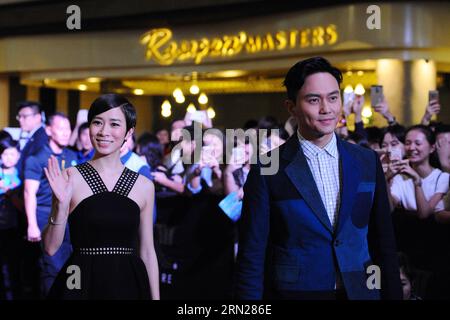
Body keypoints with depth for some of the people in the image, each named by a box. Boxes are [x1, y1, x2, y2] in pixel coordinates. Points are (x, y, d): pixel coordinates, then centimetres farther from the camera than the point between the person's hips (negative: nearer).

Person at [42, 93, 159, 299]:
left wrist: (155, 297, 3)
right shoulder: (69, 178, -5)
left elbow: (147, 252, 7)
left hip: (127, 285, 2)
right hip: (81, 285, -2)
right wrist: (62, 204, -19)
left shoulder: (144, 186, 2)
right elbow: (51, 248, -5)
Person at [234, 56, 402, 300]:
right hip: (293, 292, -3)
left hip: (360, 291, 3)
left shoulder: (368, 162, 1)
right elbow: (251, 259, -8)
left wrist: (392, 294, 1)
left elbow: (384, 243, 5)